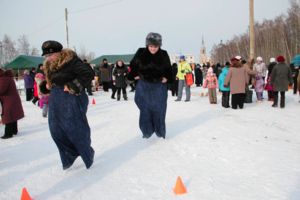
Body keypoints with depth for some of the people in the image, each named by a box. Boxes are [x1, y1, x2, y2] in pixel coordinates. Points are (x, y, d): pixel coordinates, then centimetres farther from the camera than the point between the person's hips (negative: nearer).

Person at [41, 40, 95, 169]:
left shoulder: (70, 61, -15)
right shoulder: (48, 66, 12)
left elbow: (88, 73, -22)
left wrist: (73, 86, -22)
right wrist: (46, 86, 5)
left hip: (72, 101, -8)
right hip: (55, 101, 9)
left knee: (76, 130, 0)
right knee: (57, 131, 9)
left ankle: (88, 155, 23)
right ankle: (69, 156, 28)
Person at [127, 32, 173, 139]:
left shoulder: (163, 55, -7)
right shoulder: (141, 53, -10)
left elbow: (168, 69, 10)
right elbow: (133, 65, 8)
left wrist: (167, 78, 0)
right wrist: (134, 75, 4)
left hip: (159, 86, 0)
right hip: (144, 86, 0)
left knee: (159, 109, 7)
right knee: (145, 109, 2)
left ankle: (160, 130, 25)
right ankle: (147, 131, 19)